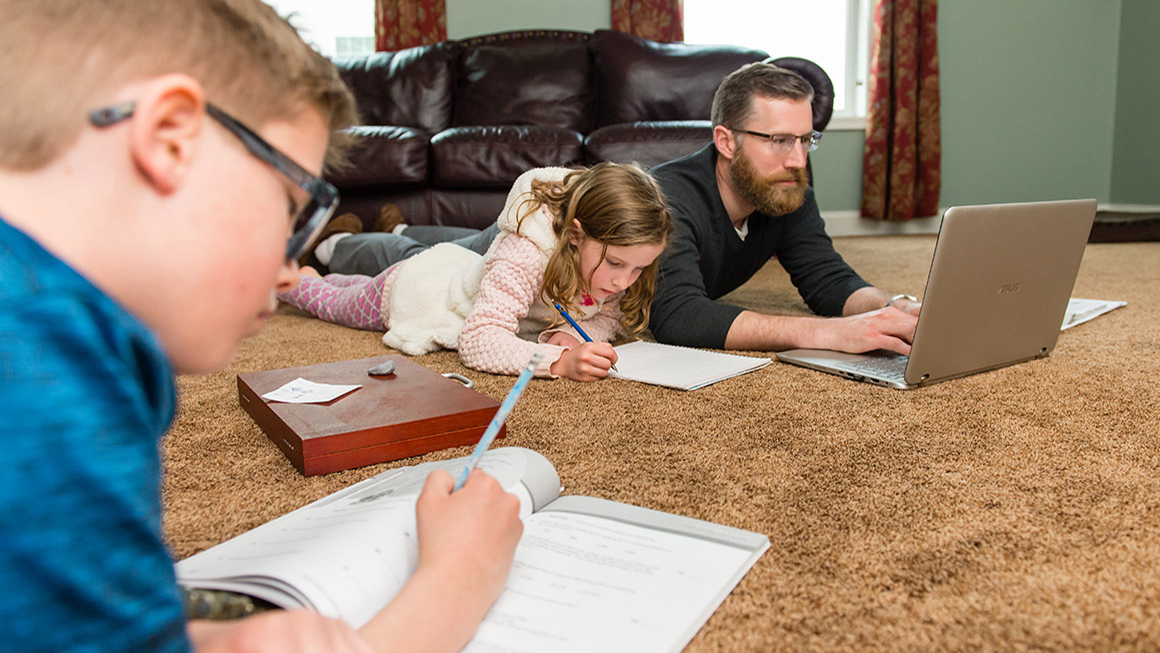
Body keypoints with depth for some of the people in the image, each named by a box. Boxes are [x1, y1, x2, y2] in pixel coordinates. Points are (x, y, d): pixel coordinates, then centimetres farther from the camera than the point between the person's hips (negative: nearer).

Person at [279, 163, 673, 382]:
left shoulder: (608, 250, -28)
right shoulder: (525, 250, -48)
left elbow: (611, 317, -15)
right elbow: (478, 342, -53)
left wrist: (571, 333, -36)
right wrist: (559, 361, -65)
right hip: (411, 286, -6)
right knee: (330, 303, 27)